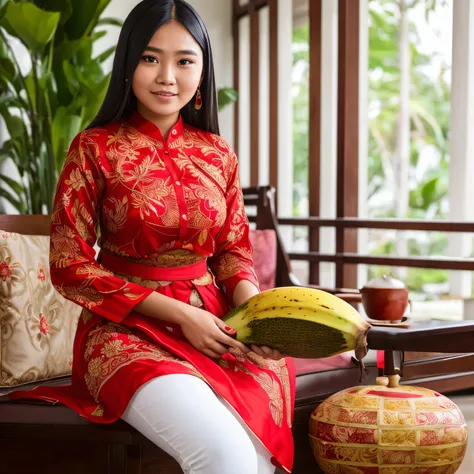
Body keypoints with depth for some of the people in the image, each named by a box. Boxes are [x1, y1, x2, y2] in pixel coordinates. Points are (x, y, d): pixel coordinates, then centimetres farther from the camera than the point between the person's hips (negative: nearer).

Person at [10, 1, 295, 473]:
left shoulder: (218, 154, 9)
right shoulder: (94, 149, -3)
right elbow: (69, 267, -6)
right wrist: (179, 313, -12)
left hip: (215, 324, 4)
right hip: (130, 331, -4)